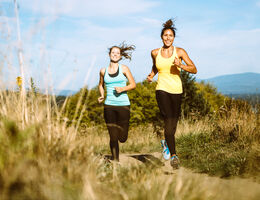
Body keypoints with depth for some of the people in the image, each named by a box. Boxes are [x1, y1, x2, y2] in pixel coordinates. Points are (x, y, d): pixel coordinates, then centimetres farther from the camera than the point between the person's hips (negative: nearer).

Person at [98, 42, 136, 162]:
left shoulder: (124, 69, 1)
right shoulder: (103, 71, 7)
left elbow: (133, 85, 4)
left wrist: (122, 89, -14)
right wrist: (101, 96, 6)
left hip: (123, 105, -1)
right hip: (109, 106, 1)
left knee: (122, 138, 2)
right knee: (113, 137, -2)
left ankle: (122, 129, 37)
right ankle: (115, 160, 13)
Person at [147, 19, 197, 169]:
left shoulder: (179, 52, -1)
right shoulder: (155, 53, 6)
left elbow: (194, 69, -5)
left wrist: (181, 65, -21)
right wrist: (151, 75, 8)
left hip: (176, 90, 1)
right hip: (162, 89, 0)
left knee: (173, 122, 11)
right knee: (168, 120, -19)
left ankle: (167, 142, 44)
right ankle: (174, 155, -16)